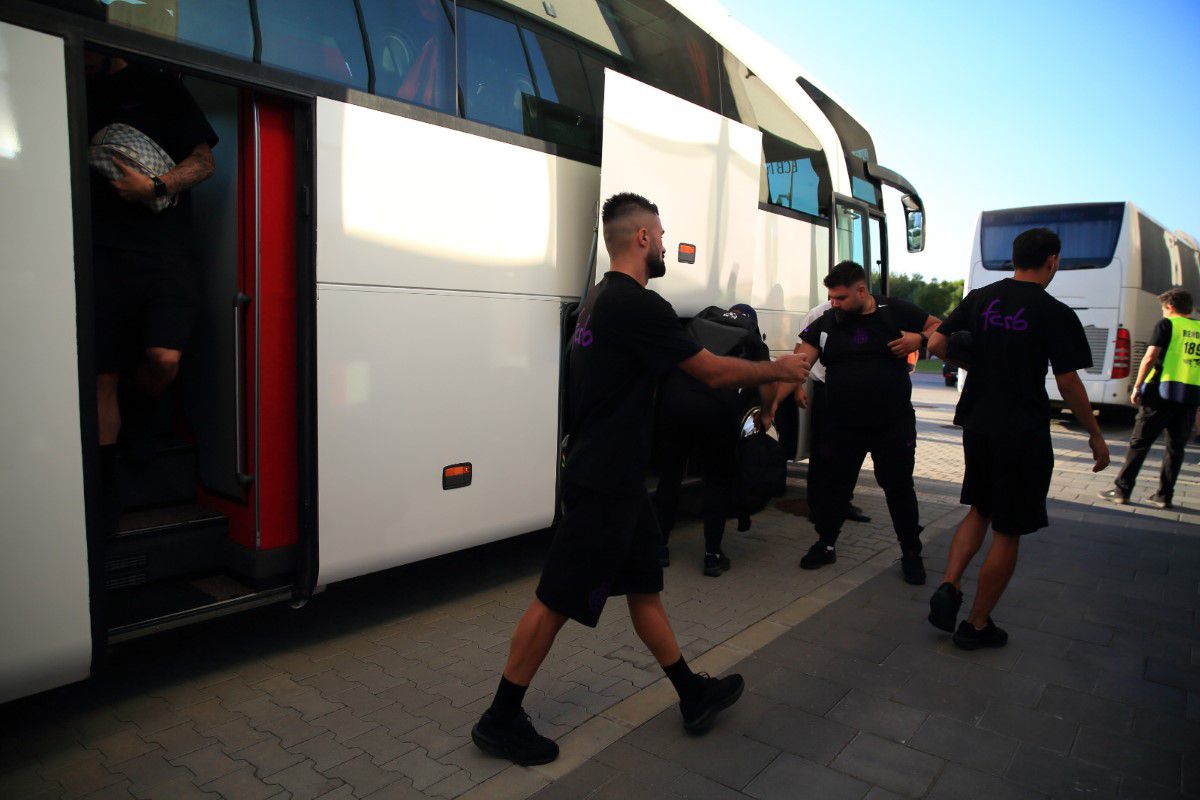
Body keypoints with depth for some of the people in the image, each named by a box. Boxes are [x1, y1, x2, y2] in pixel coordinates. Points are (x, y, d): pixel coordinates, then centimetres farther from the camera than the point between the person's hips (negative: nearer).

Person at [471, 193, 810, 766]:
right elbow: (712, 371, -14)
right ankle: (499, 721, 16)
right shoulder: (638, 305, -20)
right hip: (604, 483, -10)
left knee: (645, 587, 17)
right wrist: (777, 370, 2)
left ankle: (694, 695, 32)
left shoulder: (602, 297, 12)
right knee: (556, 600, 1)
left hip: (614, 476, 10)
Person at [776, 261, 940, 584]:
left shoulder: (897, 312, -4)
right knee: (834, 485, 11)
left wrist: (920, 339, -16)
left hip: (894, 424, -1)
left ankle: (911, 554, 26)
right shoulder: (824, 324, -2)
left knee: (899, 488, 8)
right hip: (843, 425, 2)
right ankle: (826, 545, 29)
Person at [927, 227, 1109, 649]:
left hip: (977, 425, 5)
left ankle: (949, 586, 5)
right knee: (1008, 531, 7)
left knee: (980, 510, 23)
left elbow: (937, 343, 3)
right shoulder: (1055, 314, -10)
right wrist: (1095, 435, 1)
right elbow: (1068, 382, -11)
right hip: (1023, 435, -5)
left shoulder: (980, 299, 4)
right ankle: (977, 624, 15)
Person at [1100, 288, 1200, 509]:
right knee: (1176, 447, 12)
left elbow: (1150, 357, -9)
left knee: (1140, 443, 2)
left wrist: (1137, 386, -4)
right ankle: (1164, 495, 14)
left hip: (1163, 391, -4)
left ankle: (1122, 490, 3)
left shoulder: (1166, 324, 0)